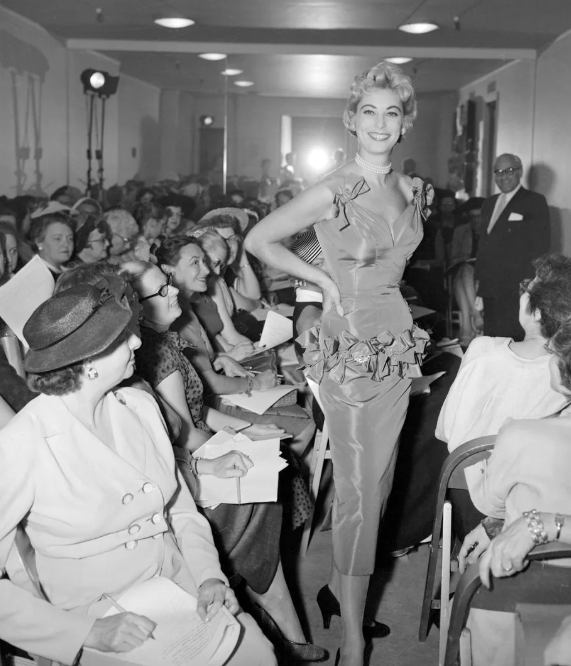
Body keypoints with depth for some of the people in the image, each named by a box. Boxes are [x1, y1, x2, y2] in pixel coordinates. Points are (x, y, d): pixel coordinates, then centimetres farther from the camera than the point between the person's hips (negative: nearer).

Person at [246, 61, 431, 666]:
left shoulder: (412, 191, 7)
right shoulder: (333, 192, -13)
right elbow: (258, 241, -8)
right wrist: (325, 280, -4)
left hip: (397, 343, 7)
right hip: (350, 348, -7)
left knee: (380, 479, 15)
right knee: (358, 490, -3)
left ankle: (343, 583, 34)